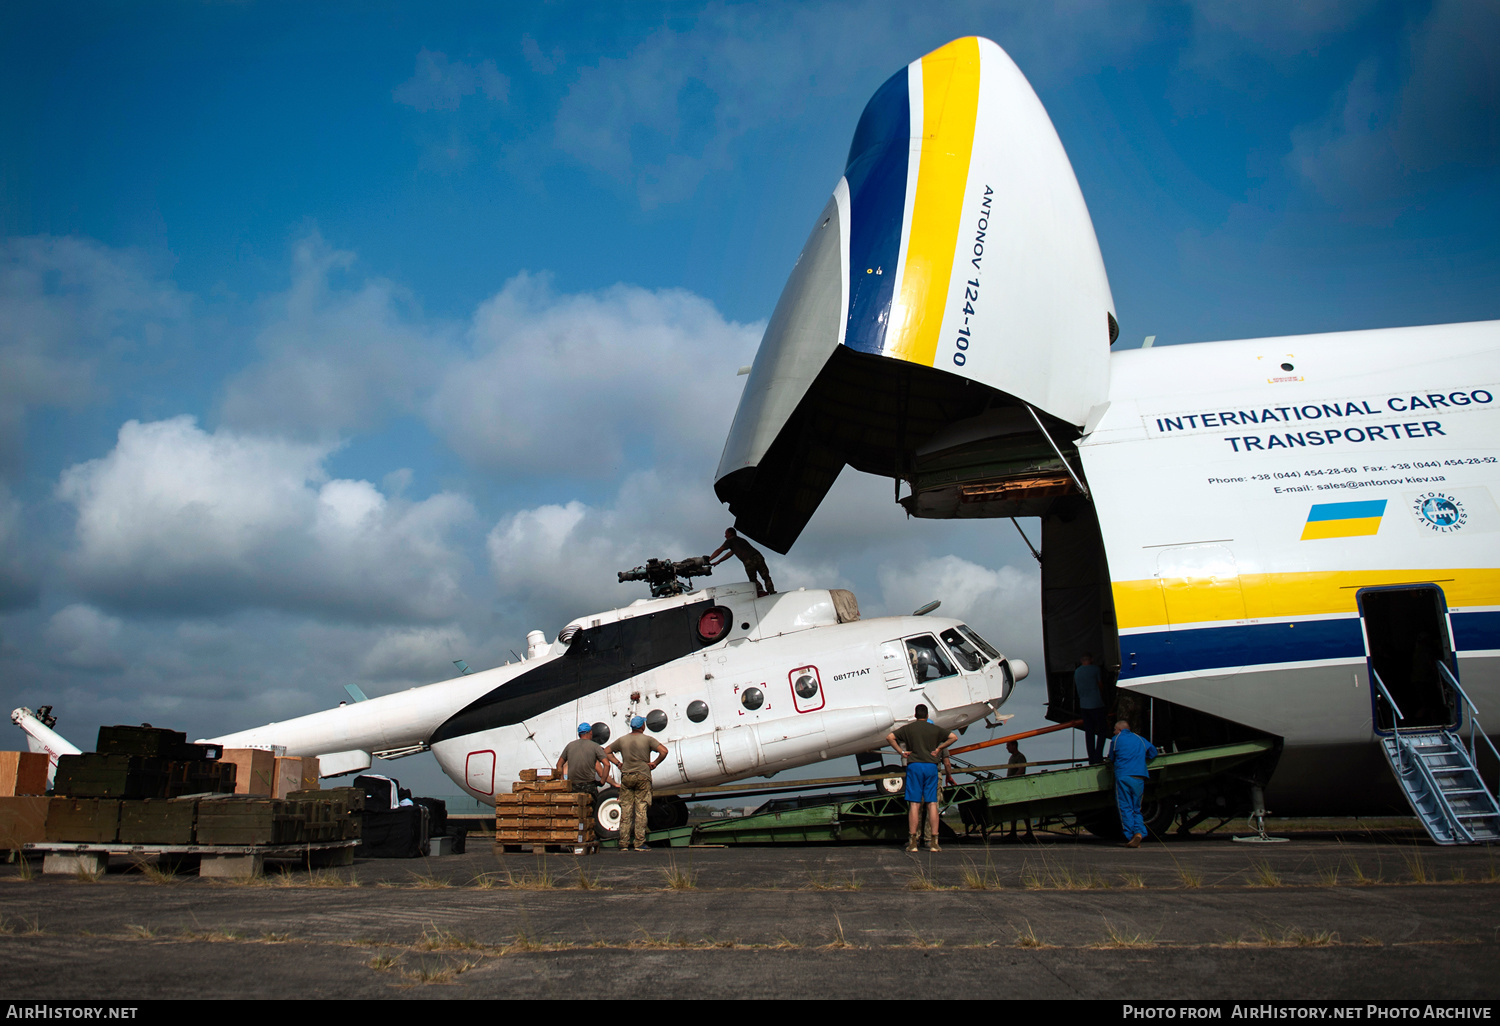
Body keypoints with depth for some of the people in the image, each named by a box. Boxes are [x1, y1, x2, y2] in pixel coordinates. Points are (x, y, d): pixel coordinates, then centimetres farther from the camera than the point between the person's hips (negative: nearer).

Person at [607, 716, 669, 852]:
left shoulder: (622, 740, 7)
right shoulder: (647, 740, -3)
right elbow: (664, 751, -13)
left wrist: (618, 763, 14)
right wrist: (654, 764, -4)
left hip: (626, 777, 3)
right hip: (643, 776, -3)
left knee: (625, 811, 5)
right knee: (641, 811, 0)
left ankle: (624, 843, 5)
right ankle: (639, 843, -2)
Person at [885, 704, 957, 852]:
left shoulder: (908, 728, 6)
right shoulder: (935, 729, 9)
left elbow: (889, 737, -1)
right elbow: (954, 737, 6)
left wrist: (901, 752, 3)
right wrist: (938, 748, 7)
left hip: (914, 766, -1)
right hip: (931, 767, 1)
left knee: (914, 804, -1)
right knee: (932, 804, 1)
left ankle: (913, 841, -2)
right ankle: (933, 842, 0)